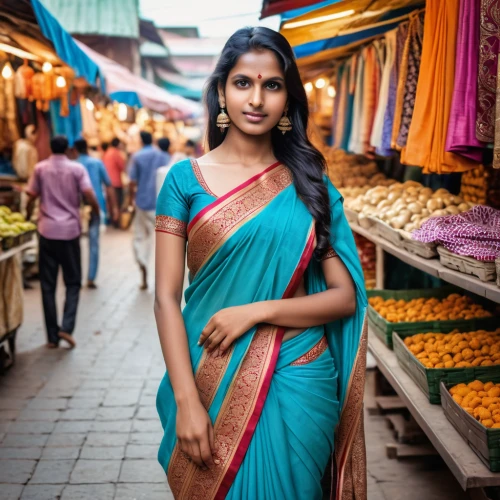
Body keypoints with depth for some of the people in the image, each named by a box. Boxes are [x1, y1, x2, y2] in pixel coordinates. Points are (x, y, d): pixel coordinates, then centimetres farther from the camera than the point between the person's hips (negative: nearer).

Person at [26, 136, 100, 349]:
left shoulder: (40, 168, 3)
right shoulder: (77, 168, -1)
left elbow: (31, 198, 3)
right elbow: (89, 196, -10)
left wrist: (28, 219, 18)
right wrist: (97, 212, 9)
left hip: (47, 230, 1)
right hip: (70, 230, -1)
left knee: (48, 285, 7)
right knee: (73, 282, 11)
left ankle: (52, 336, 8)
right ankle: (67, 327, -7)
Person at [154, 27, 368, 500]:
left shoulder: (311, 186, 2)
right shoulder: (186, 178, -3)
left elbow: (345, 296, -2)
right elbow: (166, 298, -6)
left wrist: (258, 310, -15)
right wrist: (186, 401, -14)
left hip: (297, 382, 1)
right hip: (212, 381, 0)